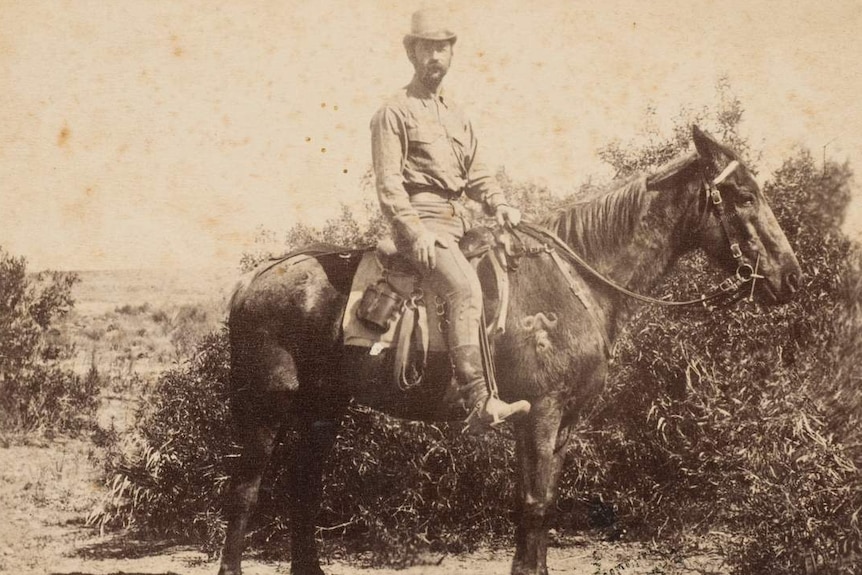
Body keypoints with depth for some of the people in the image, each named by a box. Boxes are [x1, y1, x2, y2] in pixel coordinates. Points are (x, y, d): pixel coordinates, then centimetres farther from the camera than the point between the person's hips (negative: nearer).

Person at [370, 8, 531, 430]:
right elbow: (388, 182, -8)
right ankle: (479, 402, -36)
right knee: (465, 288, -28)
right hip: (420, 219, -9)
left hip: (456, 220, 9)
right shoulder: (394, 113, 1)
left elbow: (477, 173, 24)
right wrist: (415, 230, -19)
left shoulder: (456, 117, 24)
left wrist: (499, 205, 3)